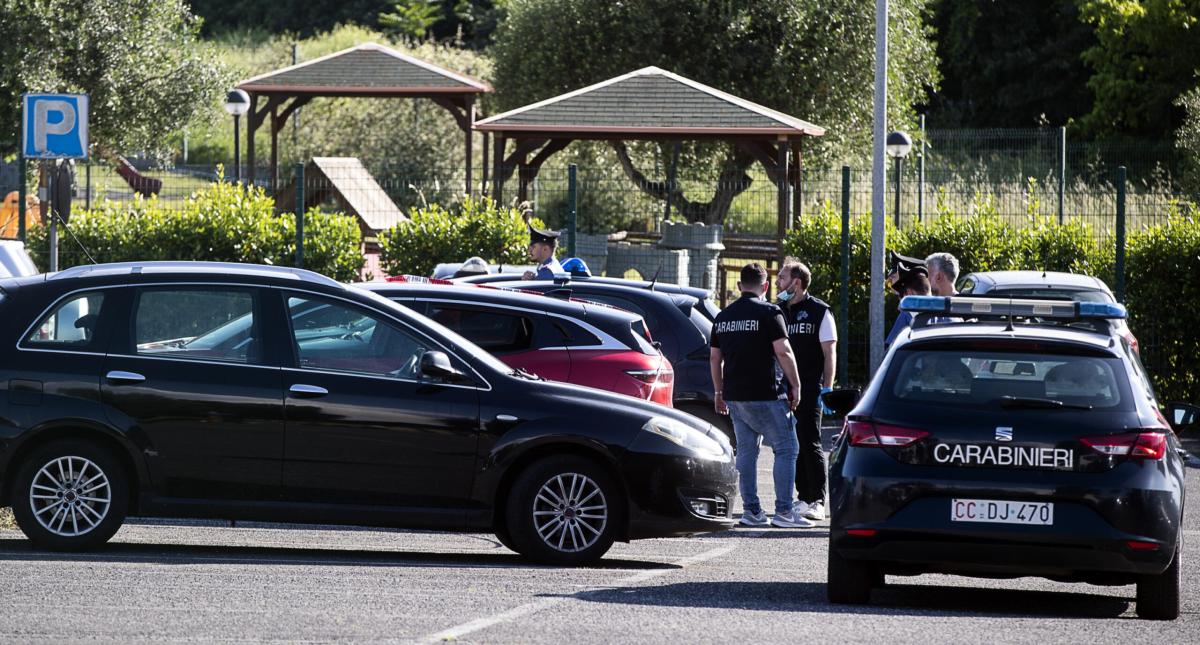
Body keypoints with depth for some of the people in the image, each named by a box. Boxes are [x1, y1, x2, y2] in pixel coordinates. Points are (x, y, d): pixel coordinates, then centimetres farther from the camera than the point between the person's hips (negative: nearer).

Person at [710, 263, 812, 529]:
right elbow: (783, 352, -14)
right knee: (786, 448, -2)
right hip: (764, 395, -6)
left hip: (734, 396, 6)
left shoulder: (723, 317, 12)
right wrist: (795, 385, -5)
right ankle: (783, 511, -9)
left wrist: (719, 392, 25)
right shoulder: (768, 313, -8)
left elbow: (714, 358, 17)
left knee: (746, 451, 12)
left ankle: (751, 510, 9)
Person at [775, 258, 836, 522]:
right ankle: (803, 497, 13)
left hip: (809, 389, -6)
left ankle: (817, 501, -6)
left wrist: (827, 388, -12)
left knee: (810, 443, -8)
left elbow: (830, 352, -4)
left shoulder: (819, 312, -1)